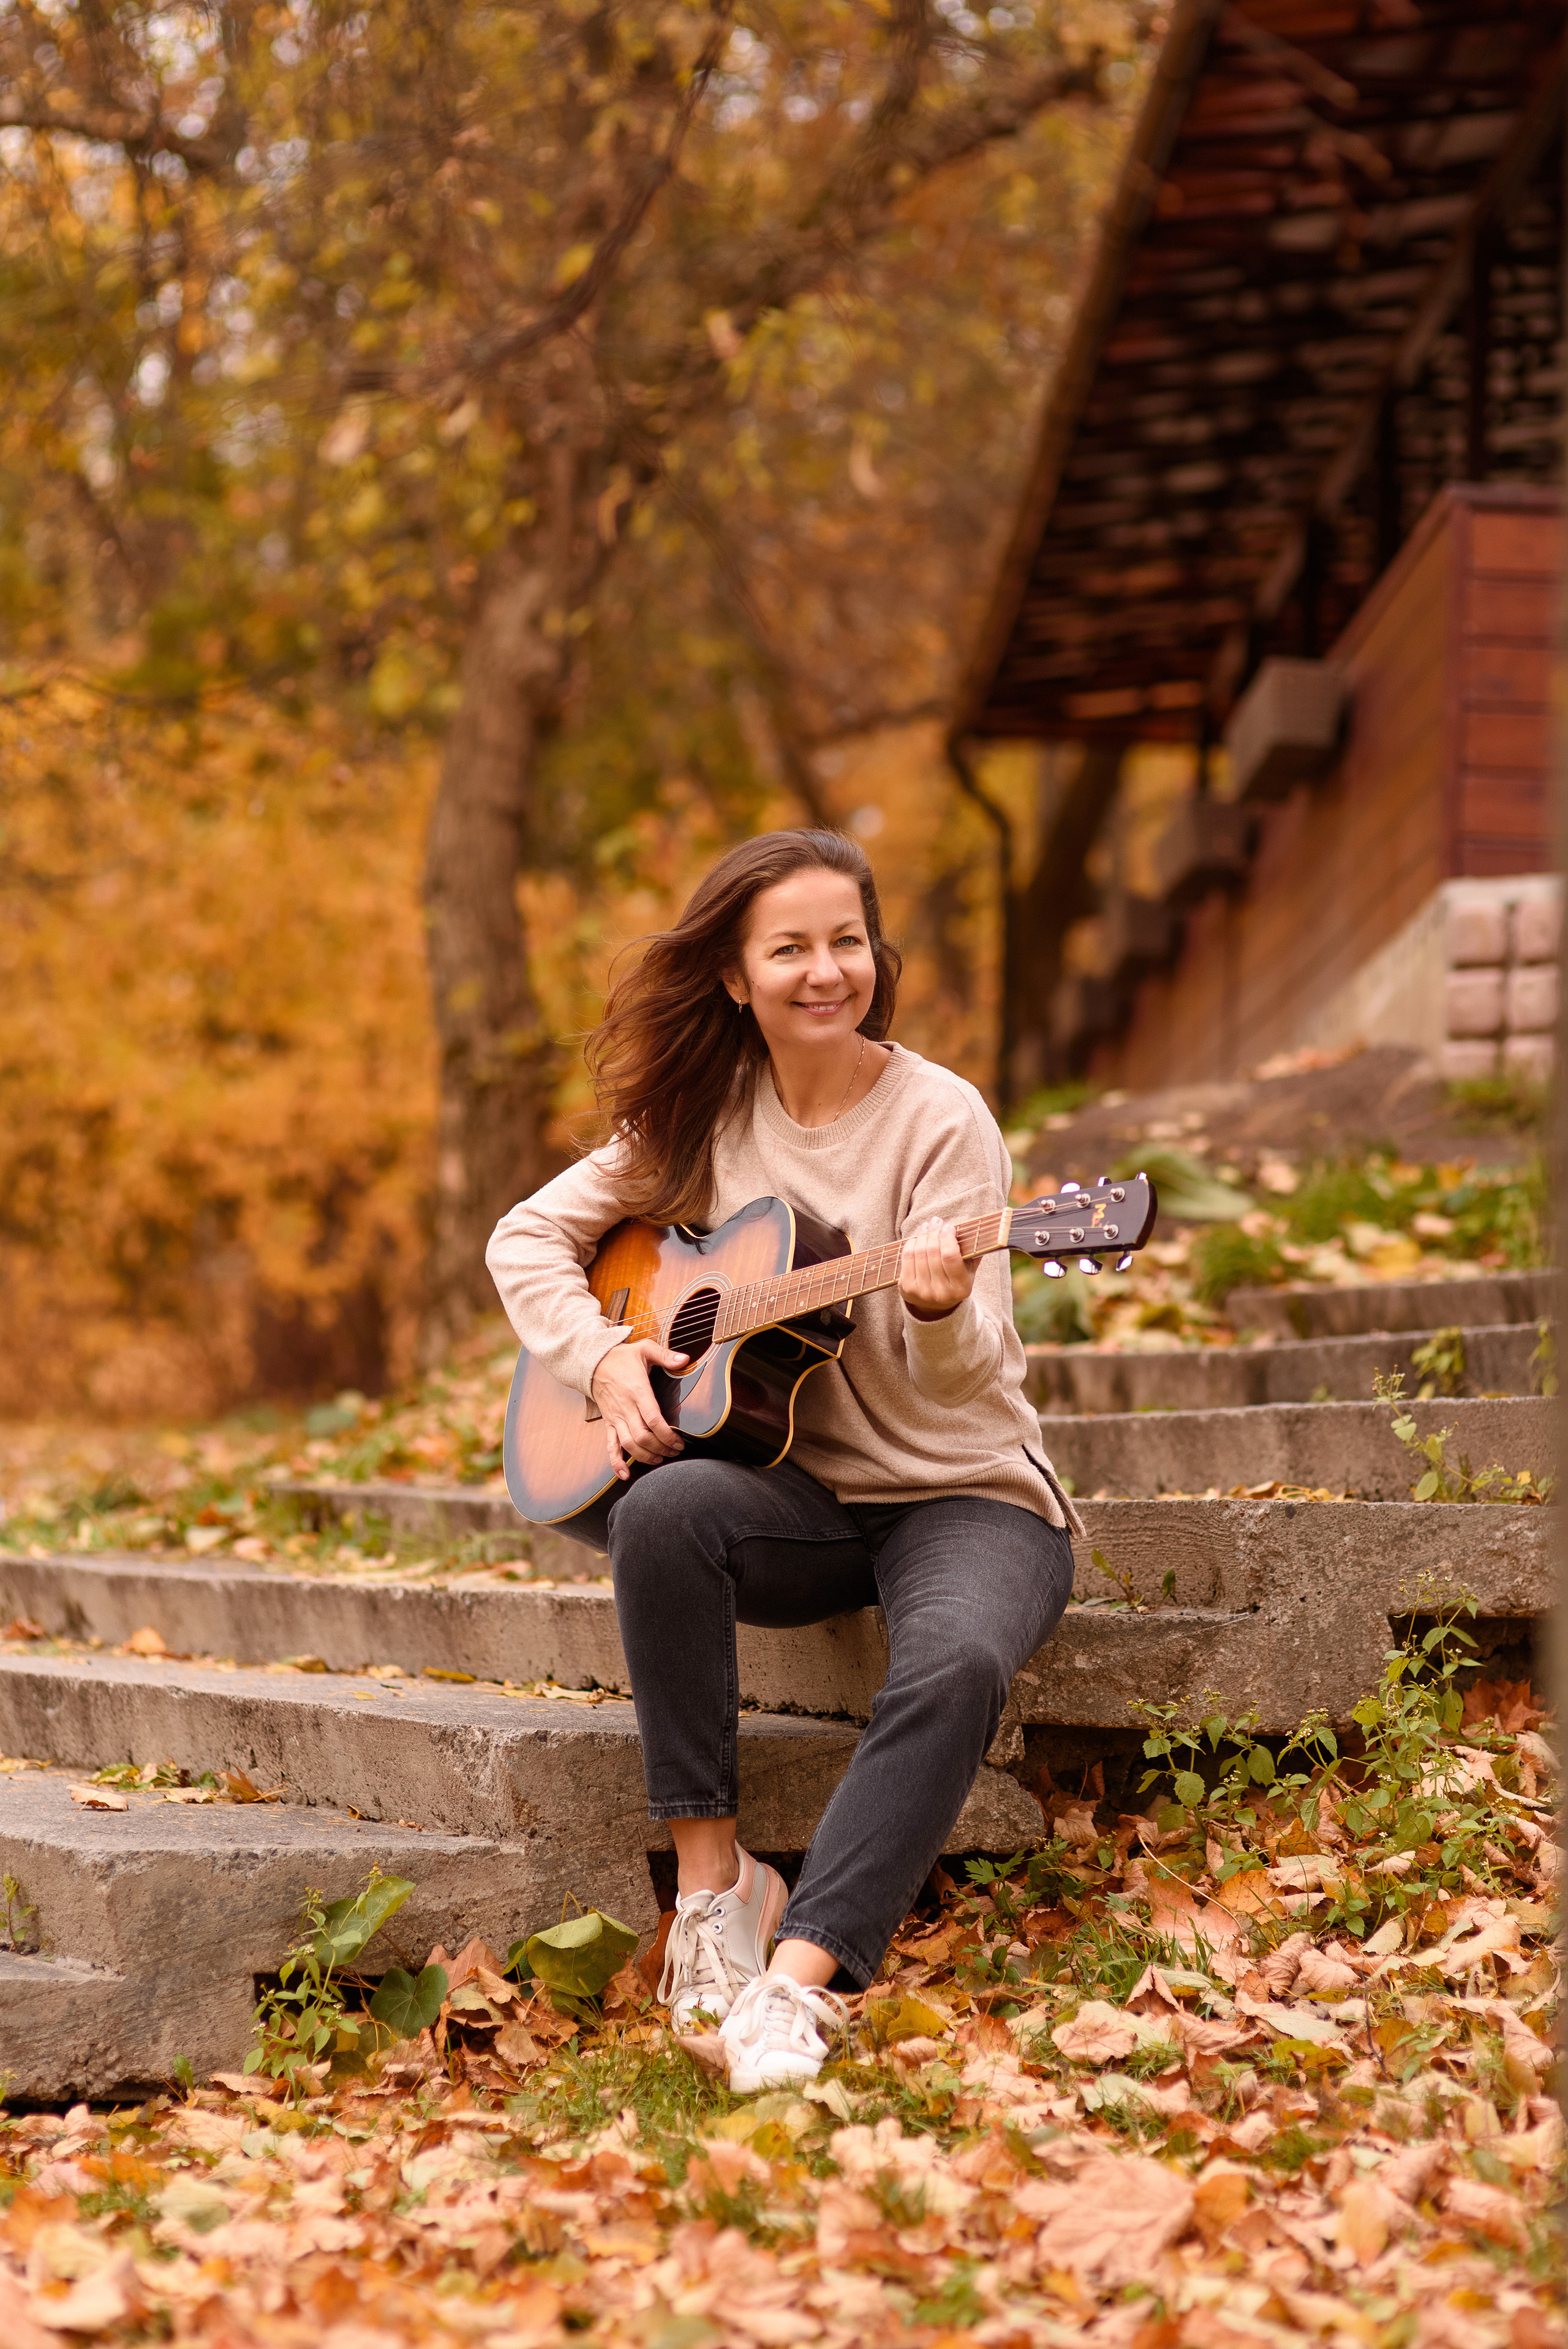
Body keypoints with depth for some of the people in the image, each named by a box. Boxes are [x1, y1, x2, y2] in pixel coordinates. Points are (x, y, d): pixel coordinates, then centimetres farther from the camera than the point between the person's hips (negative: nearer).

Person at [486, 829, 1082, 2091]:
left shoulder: (938, 1119, -10)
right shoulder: (706, 1115, 4)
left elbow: (967, 1375, -17)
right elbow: (528, 1236, 10)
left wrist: (941, 1311, -41)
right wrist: (605, 1356, -8)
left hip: (966, 1496, -3)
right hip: (799, 1498, 3)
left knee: (957, 1664, -36)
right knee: (665, 1505, -31)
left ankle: (801, 1977, -36)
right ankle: (711, 1882, -22)